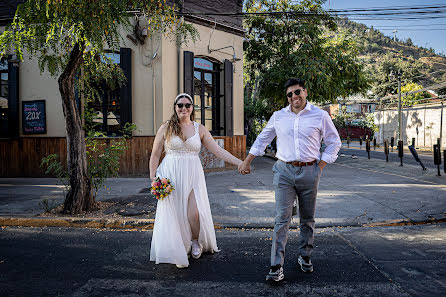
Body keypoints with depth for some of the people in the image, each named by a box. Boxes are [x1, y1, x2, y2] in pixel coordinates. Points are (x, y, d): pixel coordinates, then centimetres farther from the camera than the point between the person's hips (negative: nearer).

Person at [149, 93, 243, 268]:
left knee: (195, 213, -8)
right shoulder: (166, 128, 4)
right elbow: (155, 155, 8)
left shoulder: (199, 129, 7)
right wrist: (153, 178, -1)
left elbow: (217, 150, 4)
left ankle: (196, 241, 25)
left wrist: (240, 163, -4)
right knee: (174, 213, -1)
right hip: (171, 175, 0)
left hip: (193, 175, 1)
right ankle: (179, 253, 19)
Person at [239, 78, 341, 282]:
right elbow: (262, 139, 19)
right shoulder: (278, 116, 8)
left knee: (307, 219, 11)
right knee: (282, 219, -6)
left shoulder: (320, 116, 3)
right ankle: (276, 266, -3)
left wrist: (320, 167, 1)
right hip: (284, 171, 0)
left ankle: (305, 257, 29)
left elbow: (334, 143, 10)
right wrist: (247, 162, 18)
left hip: (309, 172, 0)